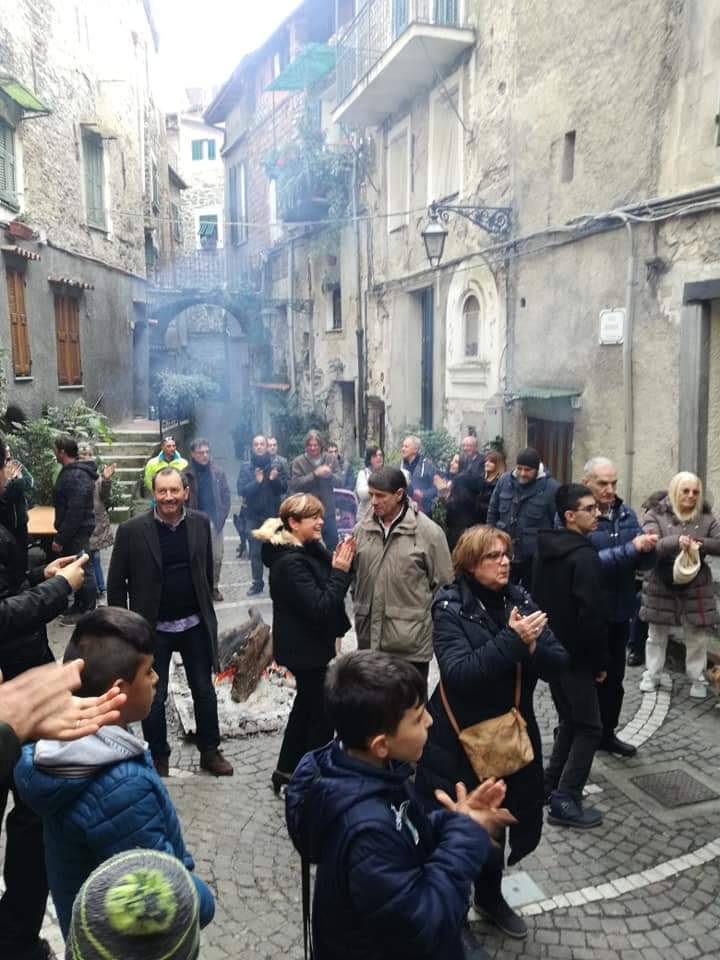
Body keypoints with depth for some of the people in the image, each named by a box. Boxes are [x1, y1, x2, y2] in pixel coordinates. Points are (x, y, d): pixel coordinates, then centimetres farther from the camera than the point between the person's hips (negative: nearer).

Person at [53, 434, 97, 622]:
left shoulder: (76, 476, -23)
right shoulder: (73, 471, 10)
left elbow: (75, 512, -25)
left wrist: (60, 539, -22)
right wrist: (62, 535, 18)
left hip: (77, 531, -10)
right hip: (75, 530, 10)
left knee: (82, 570, 0)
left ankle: (87, 611, 9)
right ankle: (79, 605, 28)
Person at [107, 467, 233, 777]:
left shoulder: (200, 523, -4)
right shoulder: (132, 530, -13)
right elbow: (116, 582, -6)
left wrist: (206, 609, 10)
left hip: (195, 624, 3)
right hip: (152, 628, -2)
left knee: (204, 690, 14)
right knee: (154, 697, 10)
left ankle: (210, 751, 32)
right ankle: (158, 758, 30)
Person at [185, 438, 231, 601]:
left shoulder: (218, 472, 4)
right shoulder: (186, 474, -3)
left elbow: (226, 495, 6)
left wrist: (221, 517, -3)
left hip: (215, 521, 2)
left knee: (217, 557, 7)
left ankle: (214, 587, 22)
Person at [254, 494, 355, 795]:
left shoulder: (307, 550, 3)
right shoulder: (290, 562, -26)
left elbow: (323, 587, 10)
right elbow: (319, 607, -29)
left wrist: (338, 566, -3)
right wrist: (340, 572, -25)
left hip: (307, 643, 10)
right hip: (305, 647, -10)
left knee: (306, 704, 22)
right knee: (322, 712, 2)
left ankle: (287, 771, 36)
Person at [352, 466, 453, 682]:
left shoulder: (429, 532, -10)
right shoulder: (361, 529, 3)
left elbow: (443, 585, -4)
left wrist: (429, 618, -3)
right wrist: (360, 609, 12)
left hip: (411, 642, -4)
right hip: (369, 636, 5)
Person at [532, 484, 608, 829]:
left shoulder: (545, 548, 7)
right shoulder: (584, 556, -20)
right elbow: (592, 615, -23)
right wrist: (601, 662, -12)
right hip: (575, 655, -9)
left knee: (569, 720, 21)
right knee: (589, 727, 2)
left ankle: (550, 784, 25)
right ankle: (565, 801, 1)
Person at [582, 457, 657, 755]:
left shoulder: (627, 514, 4)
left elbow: (645, 563, 5)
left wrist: (648, 549, -18)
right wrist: (631, 548, -29)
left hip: (620, 612, 6)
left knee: (613, 678, 20)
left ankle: (606, 733, 38)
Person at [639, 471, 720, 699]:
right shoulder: (656, 515, -6)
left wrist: (701, 543, -24)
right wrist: (675, 542, -34)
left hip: (696, 588, 1)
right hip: (661, 586, -1)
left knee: (697, 637, 9)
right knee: (657, 635, 12)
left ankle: (697, 679, 25)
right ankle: (652, 675, 26)